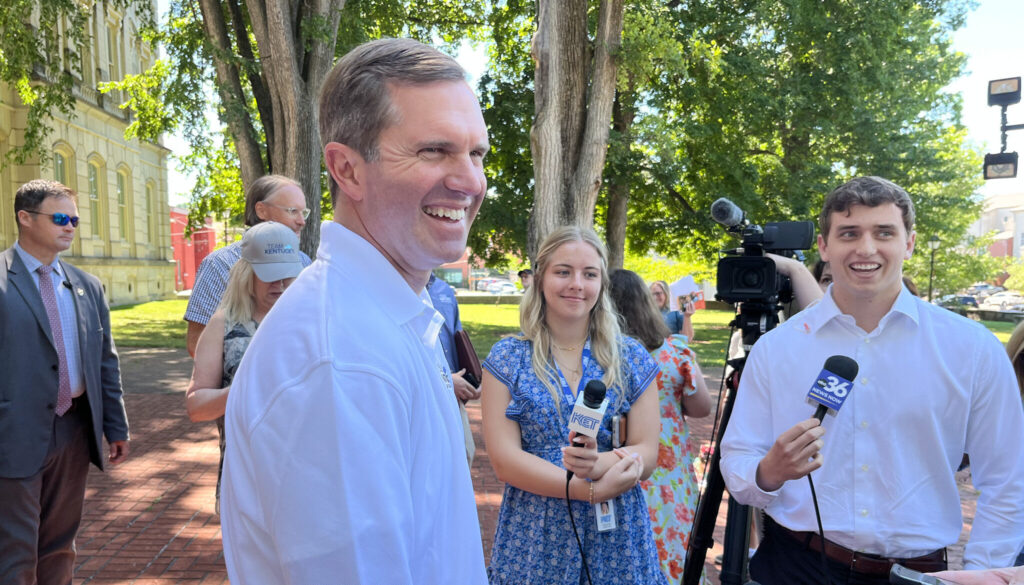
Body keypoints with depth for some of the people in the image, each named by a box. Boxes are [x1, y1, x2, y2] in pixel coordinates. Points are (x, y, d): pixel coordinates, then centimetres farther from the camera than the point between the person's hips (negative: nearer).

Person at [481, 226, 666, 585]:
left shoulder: (631, 359, 1)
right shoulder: (506, 359, -3)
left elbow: (646, 454, -3)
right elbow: (504, 460, -10)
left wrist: (599, 463, -24)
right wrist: (591, 490, -20)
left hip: (617, 536, 1)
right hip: (535, 535, -1)